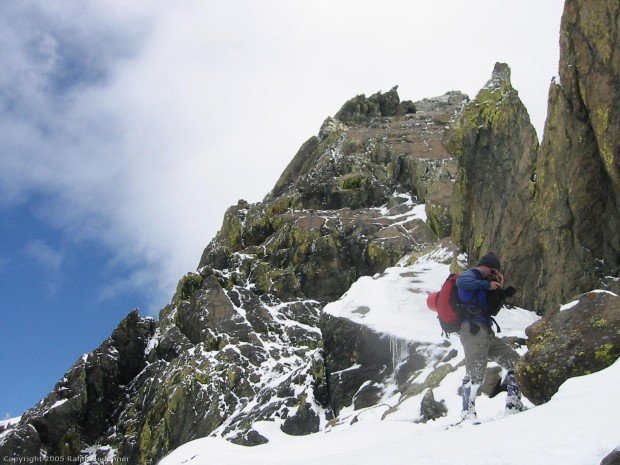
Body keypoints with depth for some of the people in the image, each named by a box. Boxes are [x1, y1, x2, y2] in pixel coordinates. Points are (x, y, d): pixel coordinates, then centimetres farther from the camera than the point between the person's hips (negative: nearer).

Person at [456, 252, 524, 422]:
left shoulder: (482, 282, 30)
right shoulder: (471, 274, 3)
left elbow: (492, 310, 31)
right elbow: (461, 282, -24)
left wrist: (501, 294, 19)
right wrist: (487, 284, -17)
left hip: (486, 332, 10)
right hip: (473, 329, -10)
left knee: (515, 361, 11)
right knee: (475, 372, -21)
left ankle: (514, 403, 13)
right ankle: (467, 414, -22)